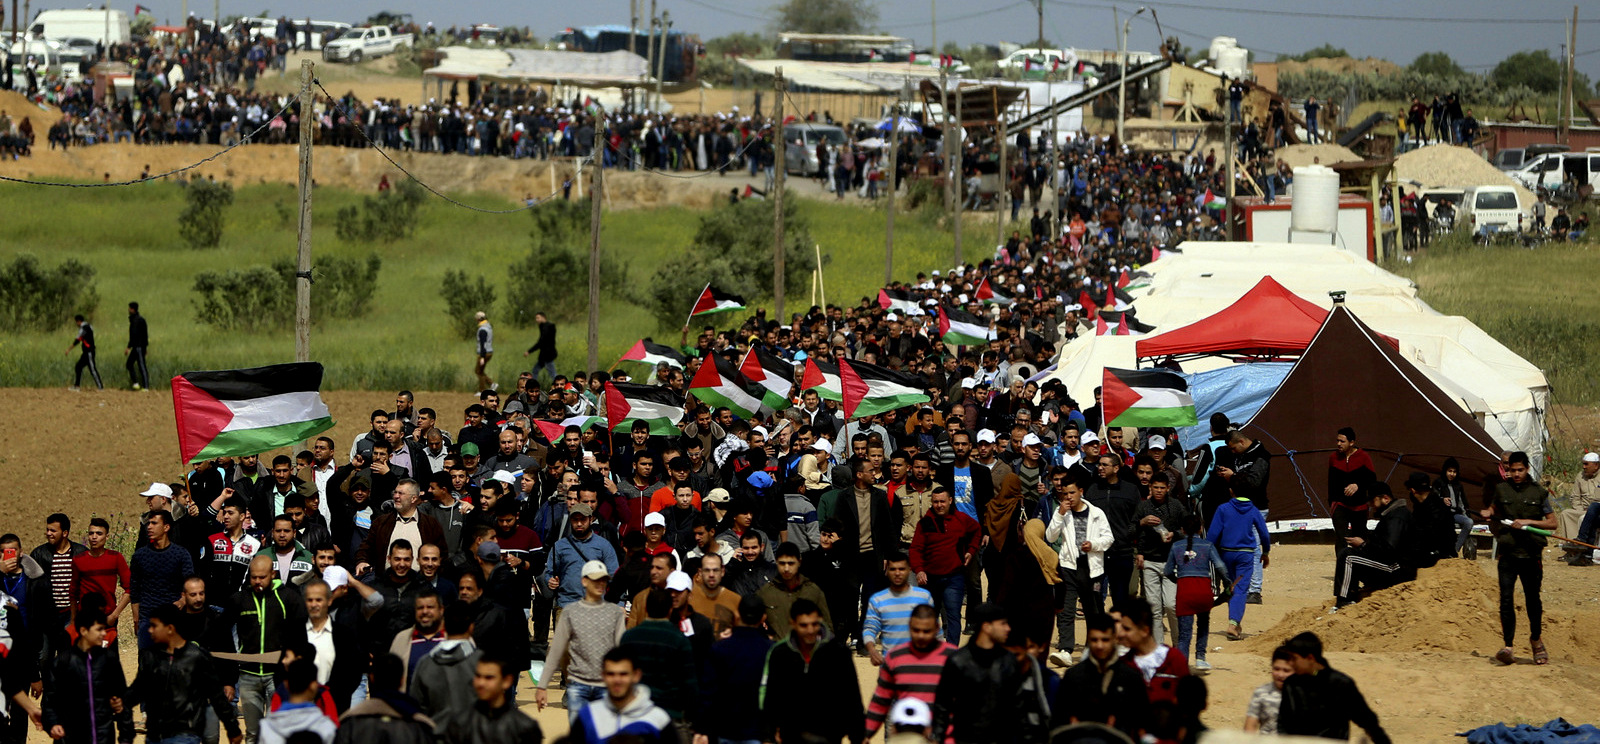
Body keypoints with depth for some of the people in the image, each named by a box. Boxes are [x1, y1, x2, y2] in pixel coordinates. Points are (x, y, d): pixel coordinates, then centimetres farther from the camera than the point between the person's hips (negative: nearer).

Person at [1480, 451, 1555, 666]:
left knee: (1532, 599, 8)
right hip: (1507, 553, 0)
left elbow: (1552, 523, 4)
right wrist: (1488, 514, 3)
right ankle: (1508, 646, -11)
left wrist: (1528, 522, -10)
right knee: (1506, 599, -11)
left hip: (1531, 554, 0)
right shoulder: (1501, 490, 8)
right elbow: (1493, 510, 27)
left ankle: (1536, 638, 32)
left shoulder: (1538, 492, 4)